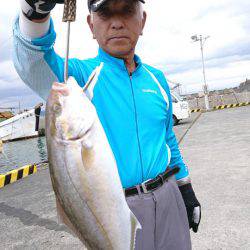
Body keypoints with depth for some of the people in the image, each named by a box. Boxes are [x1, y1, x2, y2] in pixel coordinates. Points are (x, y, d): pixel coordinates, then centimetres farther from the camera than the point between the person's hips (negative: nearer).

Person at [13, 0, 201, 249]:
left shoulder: (156, 78, 6)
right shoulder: (81, 74, -7)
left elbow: (168, 139, 12)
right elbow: (33, 63, -29)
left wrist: (187, 190, 14)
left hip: (168, 197, 5)